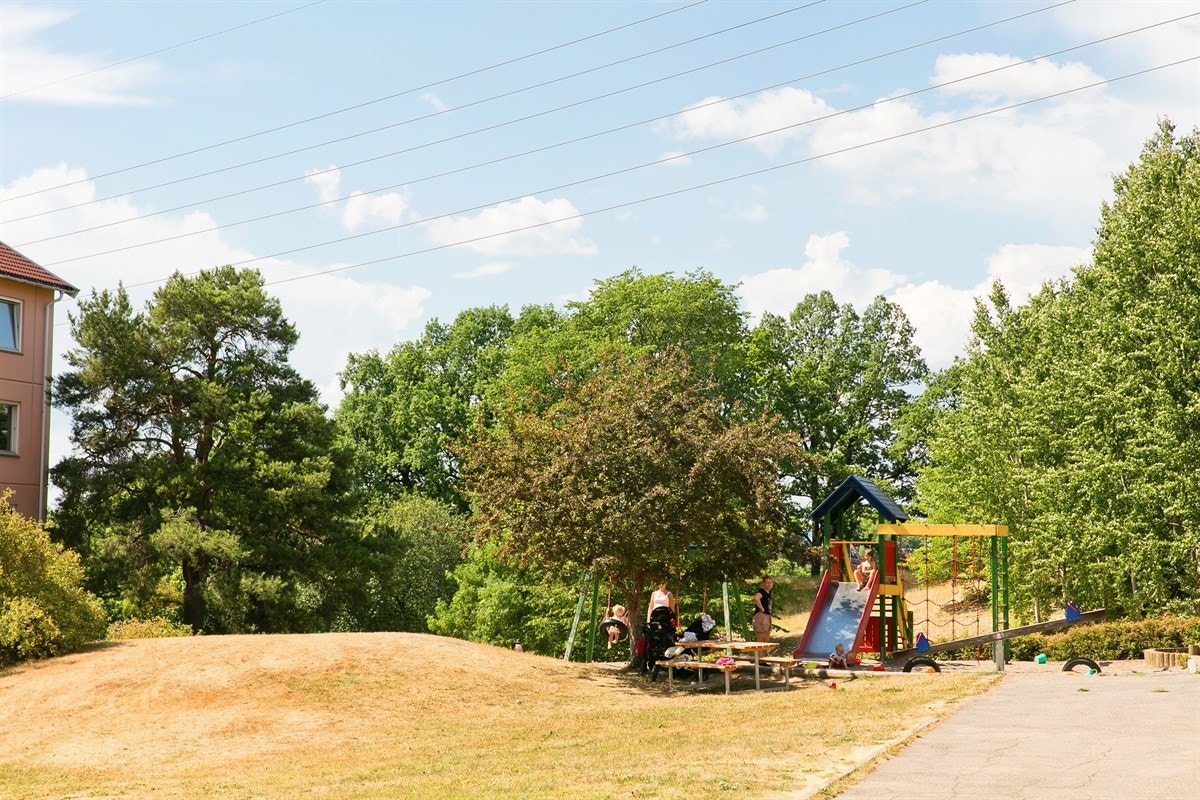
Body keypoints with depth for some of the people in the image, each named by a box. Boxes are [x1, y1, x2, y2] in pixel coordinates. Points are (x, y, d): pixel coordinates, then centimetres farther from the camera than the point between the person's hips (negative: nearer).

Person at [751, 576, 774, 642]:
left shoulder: (769, 592, 15)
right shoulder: (761, 591, -14)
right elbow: (756, 598, -38)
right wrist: (762, 609, -26)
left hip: (767, 617, 10)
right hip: (761, 616, -10)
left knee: (767, 639, 13)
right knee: (760, 639, -11)